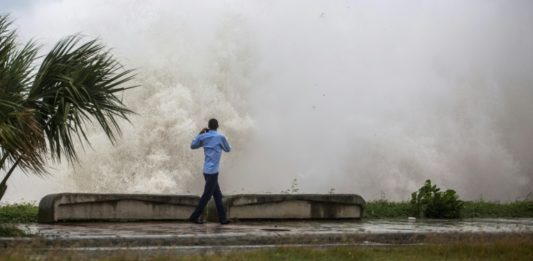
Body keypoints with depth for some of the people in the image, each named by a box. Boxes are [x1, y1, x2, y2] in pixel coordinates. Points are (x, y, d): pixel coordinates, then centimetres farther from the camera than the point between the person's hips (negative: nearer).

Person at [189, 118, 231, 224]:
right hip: (212, 171, -7)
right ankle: (194, 217, 2)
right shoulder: (220, 137, -6)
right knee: (207, 195, 0)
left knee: (217, 195, 12)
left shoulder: (203, 137, 6)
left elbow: (192, 146, 21)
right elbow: (228, 149, 9)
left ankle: (222, 218, 14)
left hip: (207, 170, 7)